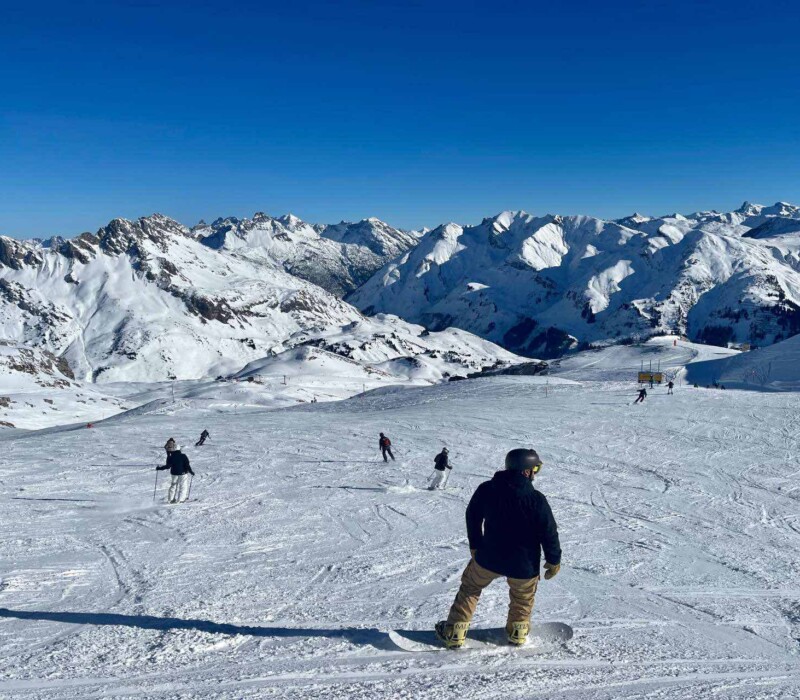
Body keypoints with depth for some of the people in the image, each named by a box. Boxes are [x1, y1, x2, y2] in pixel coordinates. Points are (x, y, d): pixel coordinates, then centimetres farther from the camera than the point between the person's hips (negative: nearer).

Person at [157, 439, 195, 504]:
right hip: (183, 473, -2)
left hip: (174, 473, 2)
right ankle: (180, 499, -3)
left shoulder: (171, 457, -7)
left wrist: (159, 468, 6)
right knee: (182, 486, 7)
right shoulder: (183, 456, -10)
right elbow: (187, 465, -11)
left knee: (173, 485, 18)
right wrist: (191, 472, 0)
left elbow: (168, 466, -6)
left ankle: (171, 498, 13)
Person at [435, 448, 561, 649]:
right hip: (523, 564, -2)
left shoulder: (486, 490, -8)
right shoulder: (536, 500, -20)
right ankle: (518, 631, 38)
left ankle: (454, 632, 22)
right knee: (523, 596, 29)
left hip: (488, 558, 2)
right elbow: (549, 533, -13)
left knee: (470, 588, 22)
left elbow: (473, 518, 5)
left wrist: (475, 545, 19)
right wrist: (554, 560, 3)